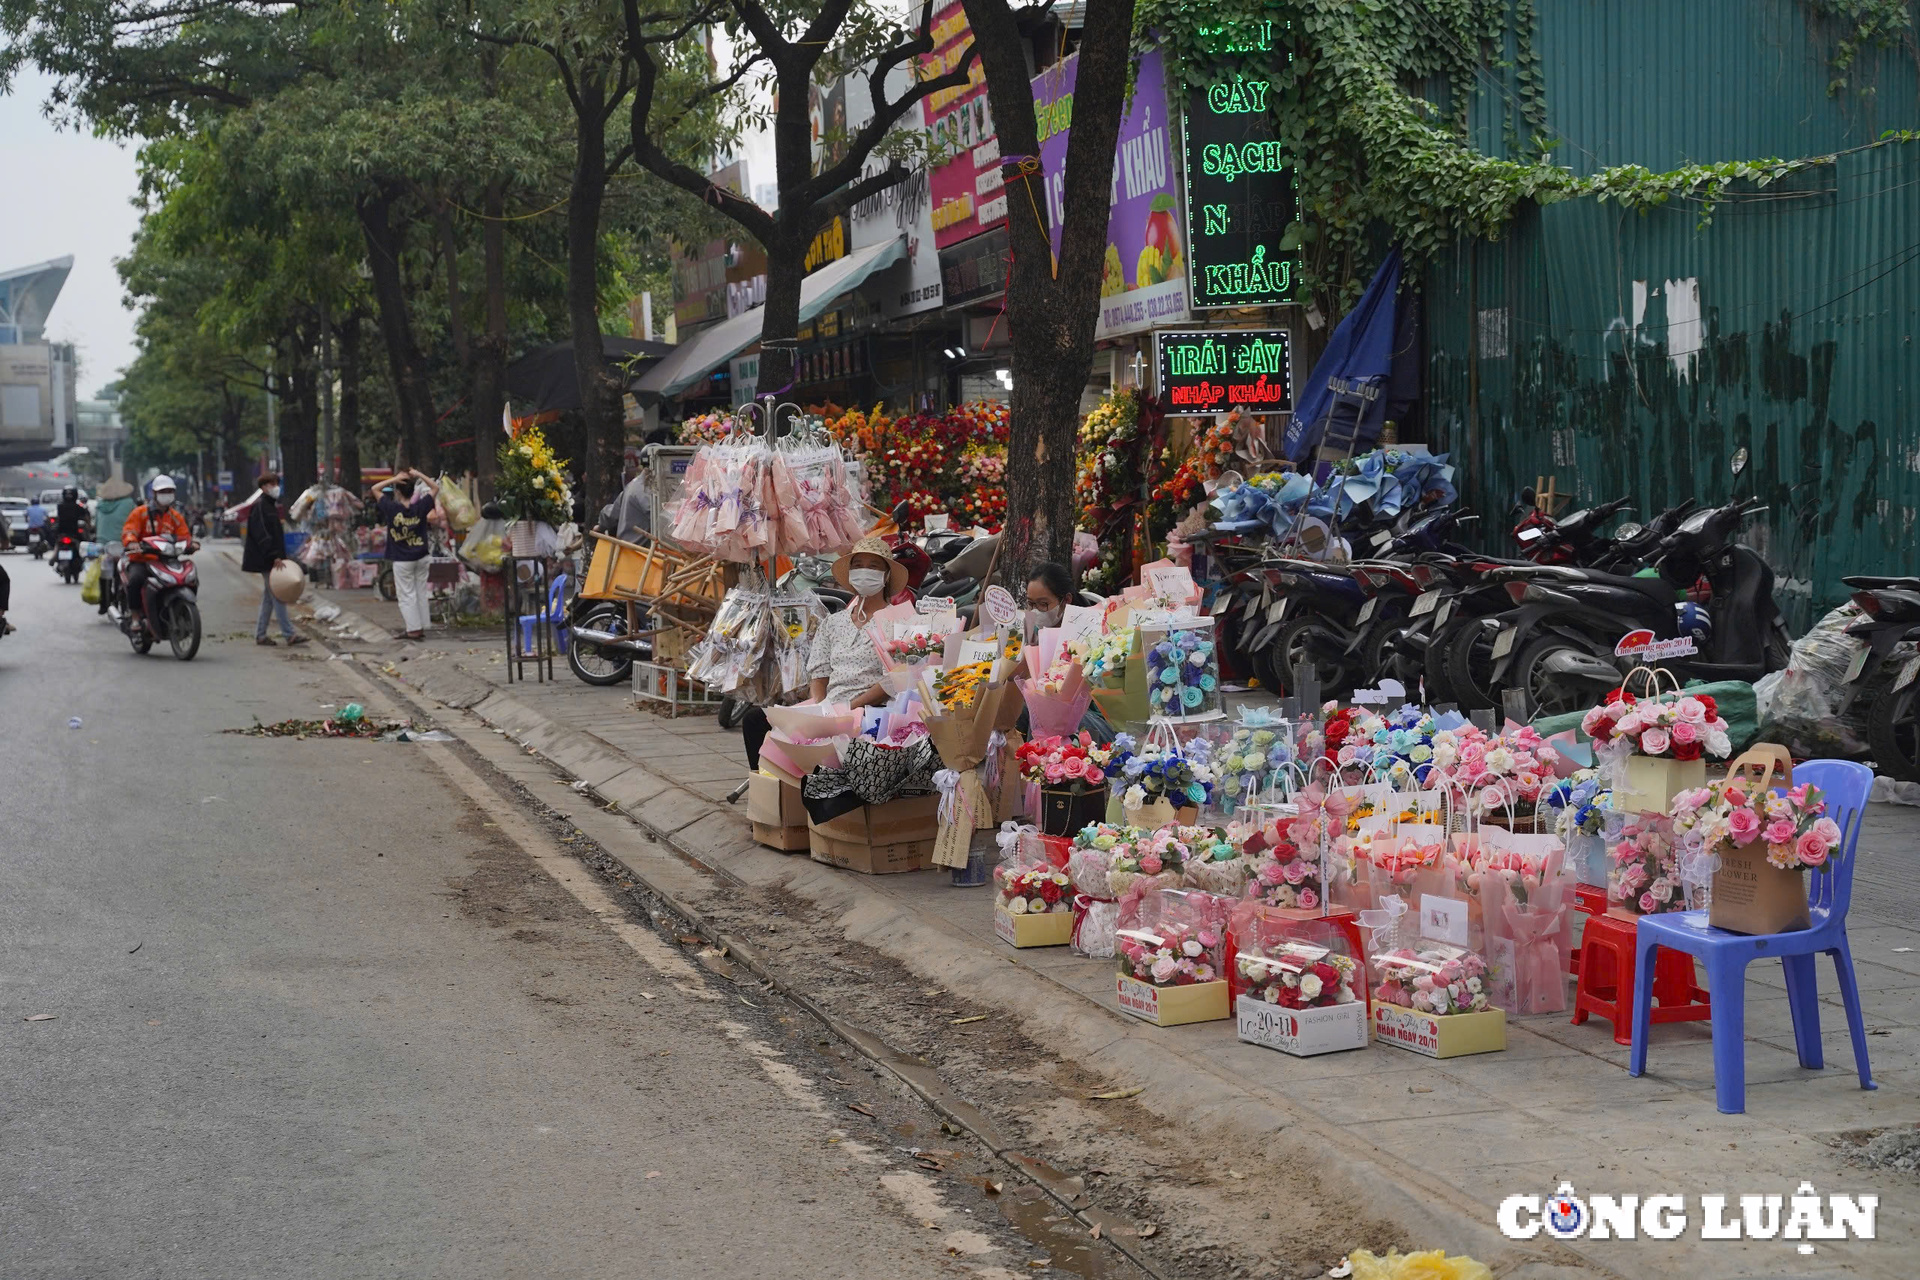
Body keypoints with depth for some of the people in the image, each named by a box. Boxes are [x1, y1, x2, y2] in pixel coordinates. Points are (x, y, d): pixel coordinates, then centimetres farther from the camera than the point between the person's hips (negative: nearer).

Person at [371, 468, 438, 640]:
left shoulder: (392, 508, -13)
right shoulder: (420, 507, -7)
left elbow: (375, 489, -2)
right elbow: (435, 489, 6)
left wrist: (394, 479, -10)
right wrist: (419, 476, -1)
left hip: (401, 560, -3)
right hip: (420, 557, 3)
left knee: (407, 595, 2)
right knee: (421, 593, 11)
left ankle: (413, 629, 0)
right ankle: (422, 627, 14)